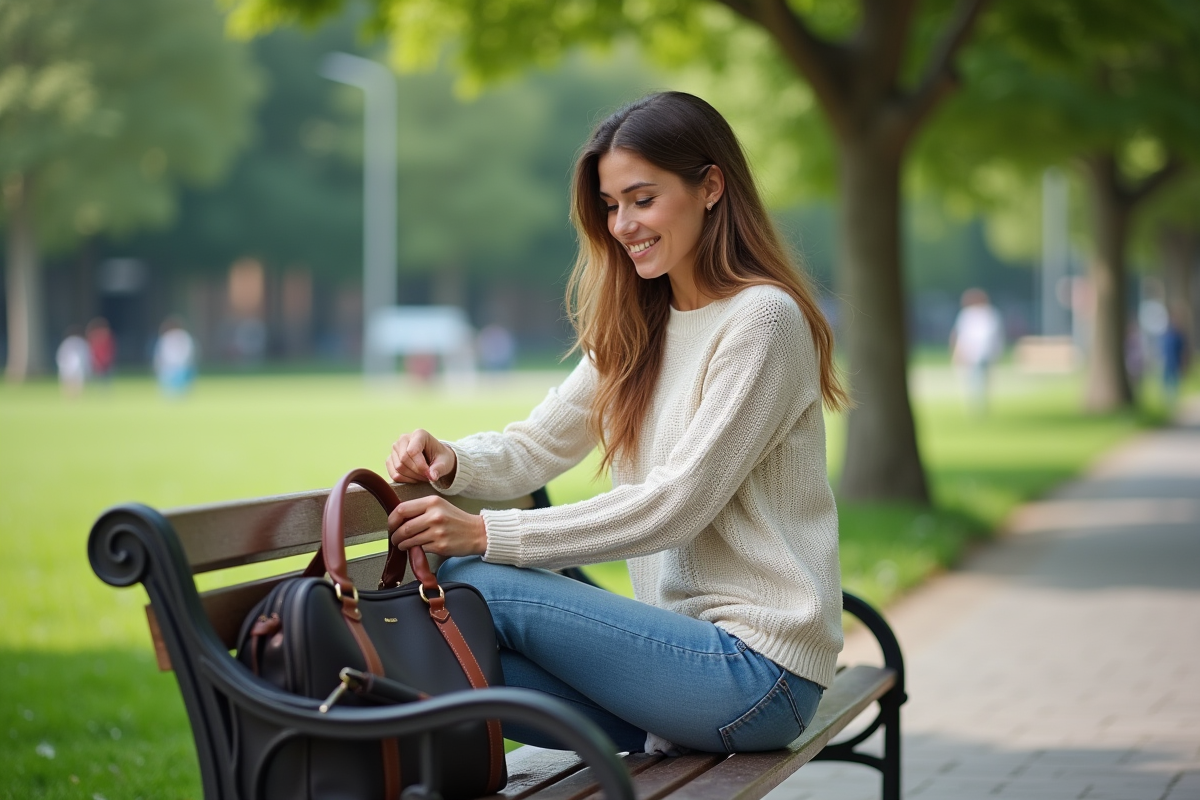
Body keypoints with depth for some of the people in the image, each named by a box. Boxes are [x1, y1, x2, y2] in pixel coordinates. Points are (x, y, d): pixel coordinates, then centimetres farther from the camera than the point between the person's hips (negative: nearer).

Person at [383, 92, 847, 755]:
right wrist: (451, 462, -12)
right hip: (685, 639, 8)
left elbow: (672, 505, -18)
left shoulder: (762, 319, -12)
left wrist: (485, 533, -22)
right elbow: (536, 446, 11)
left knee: (471, 580, -18)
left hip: (757, 669, -8)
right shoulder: (637, 329, 14)